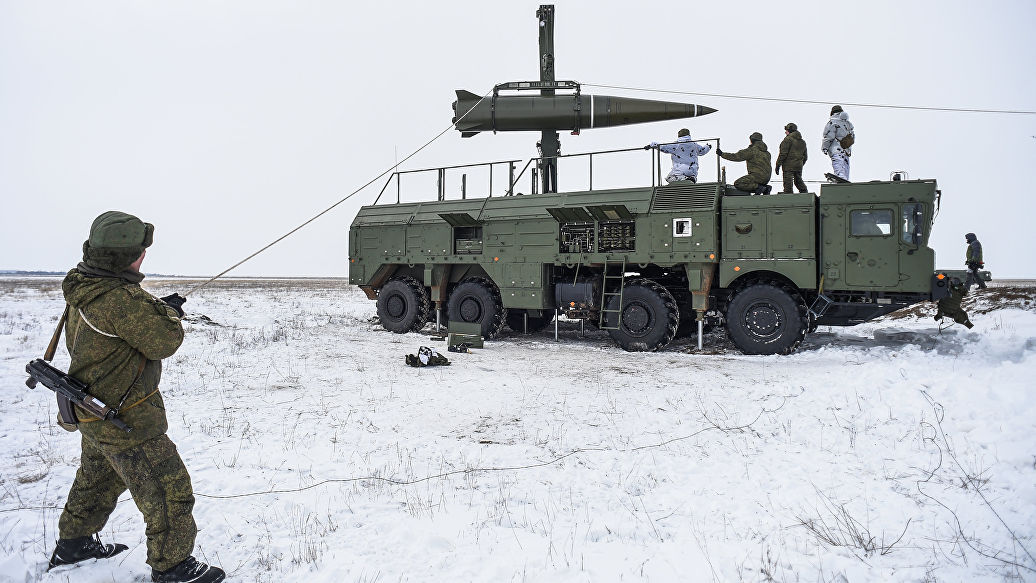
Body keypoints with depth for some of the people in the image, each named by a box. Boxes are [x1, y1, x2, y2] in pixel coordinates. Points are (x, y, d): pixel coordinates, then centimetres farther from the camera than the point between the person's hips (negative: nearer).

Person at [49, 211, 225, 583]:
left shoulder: (82, 287, 1)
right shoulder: (122, 299, -29)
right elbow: (165, 342, -22)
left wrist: (155, 307, 3)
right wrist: (169, 312, -4)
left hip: (95, 414, 10)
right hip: (127, 423, -10)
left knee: (97, 480, 30)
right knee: (169, 489, 1)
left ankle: (72, 545, 47)